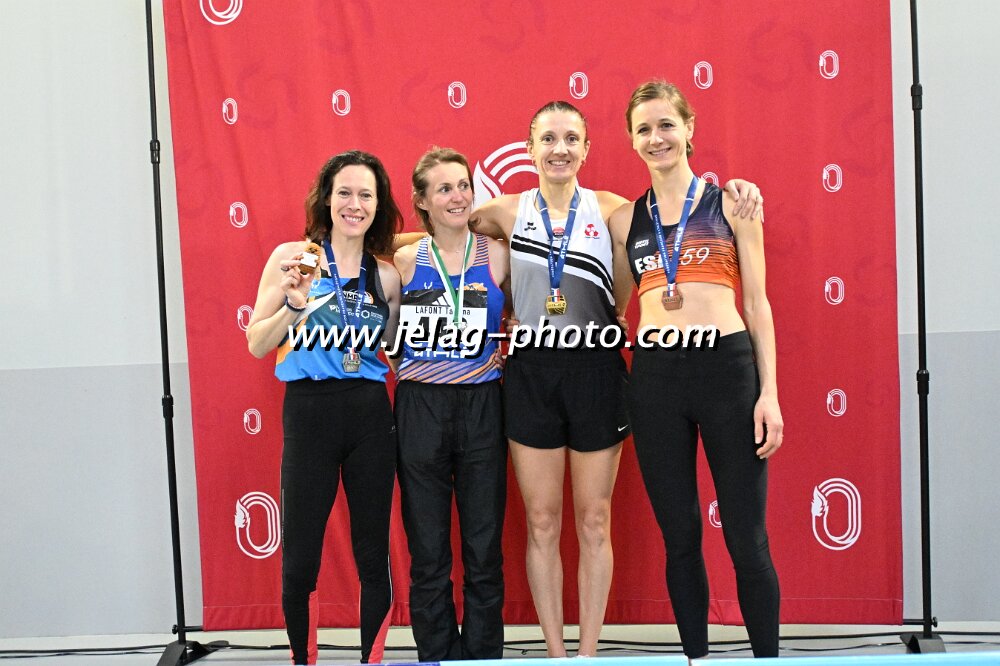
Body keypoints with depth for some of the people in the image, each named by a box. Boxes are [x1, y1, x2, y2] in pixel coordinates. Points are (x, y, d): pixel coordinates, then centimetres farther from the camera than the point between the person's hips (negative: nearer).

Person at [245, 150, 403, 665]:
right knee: (300, 558, 1)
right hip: (309, 413, -2)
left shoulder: (386, 276, 8)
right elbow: (258, 346, -3)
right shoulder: (292, 257, 0)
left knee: (373, 554, 8)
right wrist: (295, 303, -18)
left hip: (370, 415, 3)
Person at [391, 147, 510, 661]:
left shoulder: (496, 255, 2)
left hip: (481, 407, 0)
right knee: (428, 551, 6)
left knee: (484, 549, 6)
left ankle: (483, 654, 19)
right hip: (420, 408, 0)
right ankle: (436, 655, 19)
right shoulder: (405, 261, 2)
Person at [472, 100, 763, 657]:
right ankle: (555, 654, 17)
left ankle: (588, 654, 17)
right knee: (542, 523, 5)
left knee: (594, 522, 6)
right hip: (531, 370, 1)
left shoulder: (610, 209, 1)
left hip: (595, 368, -1)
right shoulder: (507, 211, 5)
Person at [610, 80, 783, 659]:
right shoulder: (625, 220, 12)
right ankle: (696, 655, 22)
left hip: (728, 367, -2)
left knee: (747, 538, 0)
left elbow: (756, 302, 4)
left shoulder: (732, 201, 5)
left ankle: (768, 656, 14)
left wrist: (769, 391, -3)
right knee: (680, 537, 9)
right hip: (655, 376, 3)